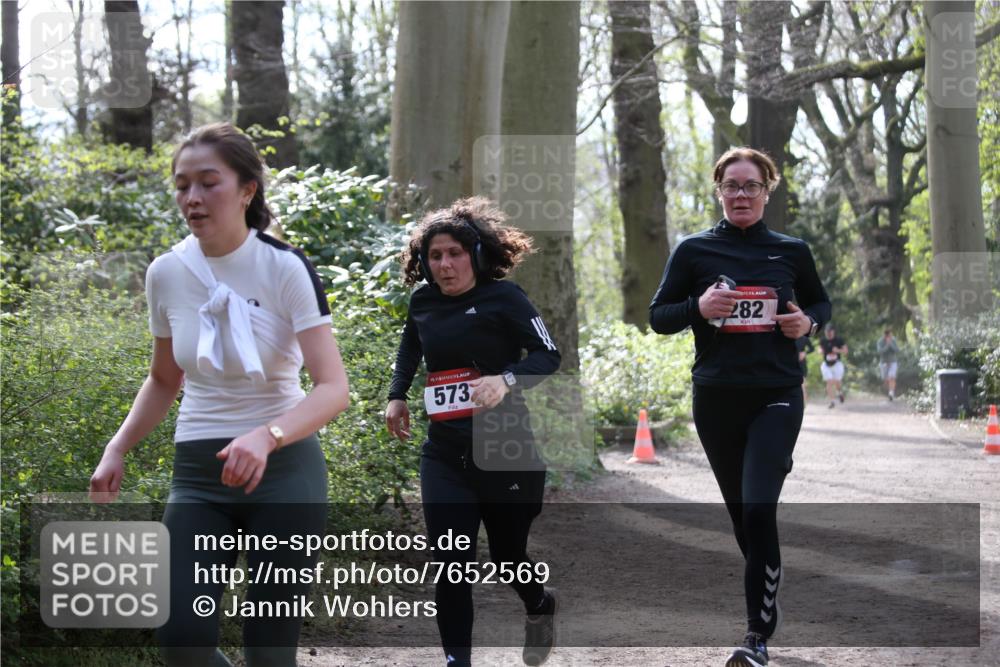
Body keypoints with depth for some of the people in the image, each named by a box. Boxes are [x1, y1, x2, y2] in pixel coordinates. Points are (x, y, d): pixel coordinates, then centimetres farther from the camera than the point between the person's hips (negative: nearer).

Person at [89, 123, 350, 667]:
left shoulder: (285, 269, -11)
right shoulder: (166, 274, 2)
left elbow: (333, 388, -19)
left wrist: (266, 437, -36)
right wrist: (117, 449, 4)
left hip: (283, 468, -3)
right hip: (197, 472, 3)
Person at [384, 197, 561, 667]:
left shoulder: (503, 298, -9)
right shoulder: (423, 303, 5)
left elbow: (548, 355, -12)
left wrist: (506, 380, -29)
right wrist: (397, 395, 17)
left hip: (505, 452, -3)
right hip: (444, 456, 3)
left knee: (507, 556, 12)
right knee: (450, 565, -9)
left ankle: (539, 607, 46)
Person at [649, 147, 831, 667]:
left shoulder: (791, 250, 5)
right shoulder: (694, 250, 2)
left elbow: (821, 302, 19)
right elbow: (658, 317, 4)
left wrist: (808, 322, -4)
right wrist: (698, 307, -16)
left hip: (777, 395, -1)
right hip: (716, 398, 2)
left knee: (758, 507, -16)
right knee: (740, 511, 12)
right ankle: (768, 600, 37)